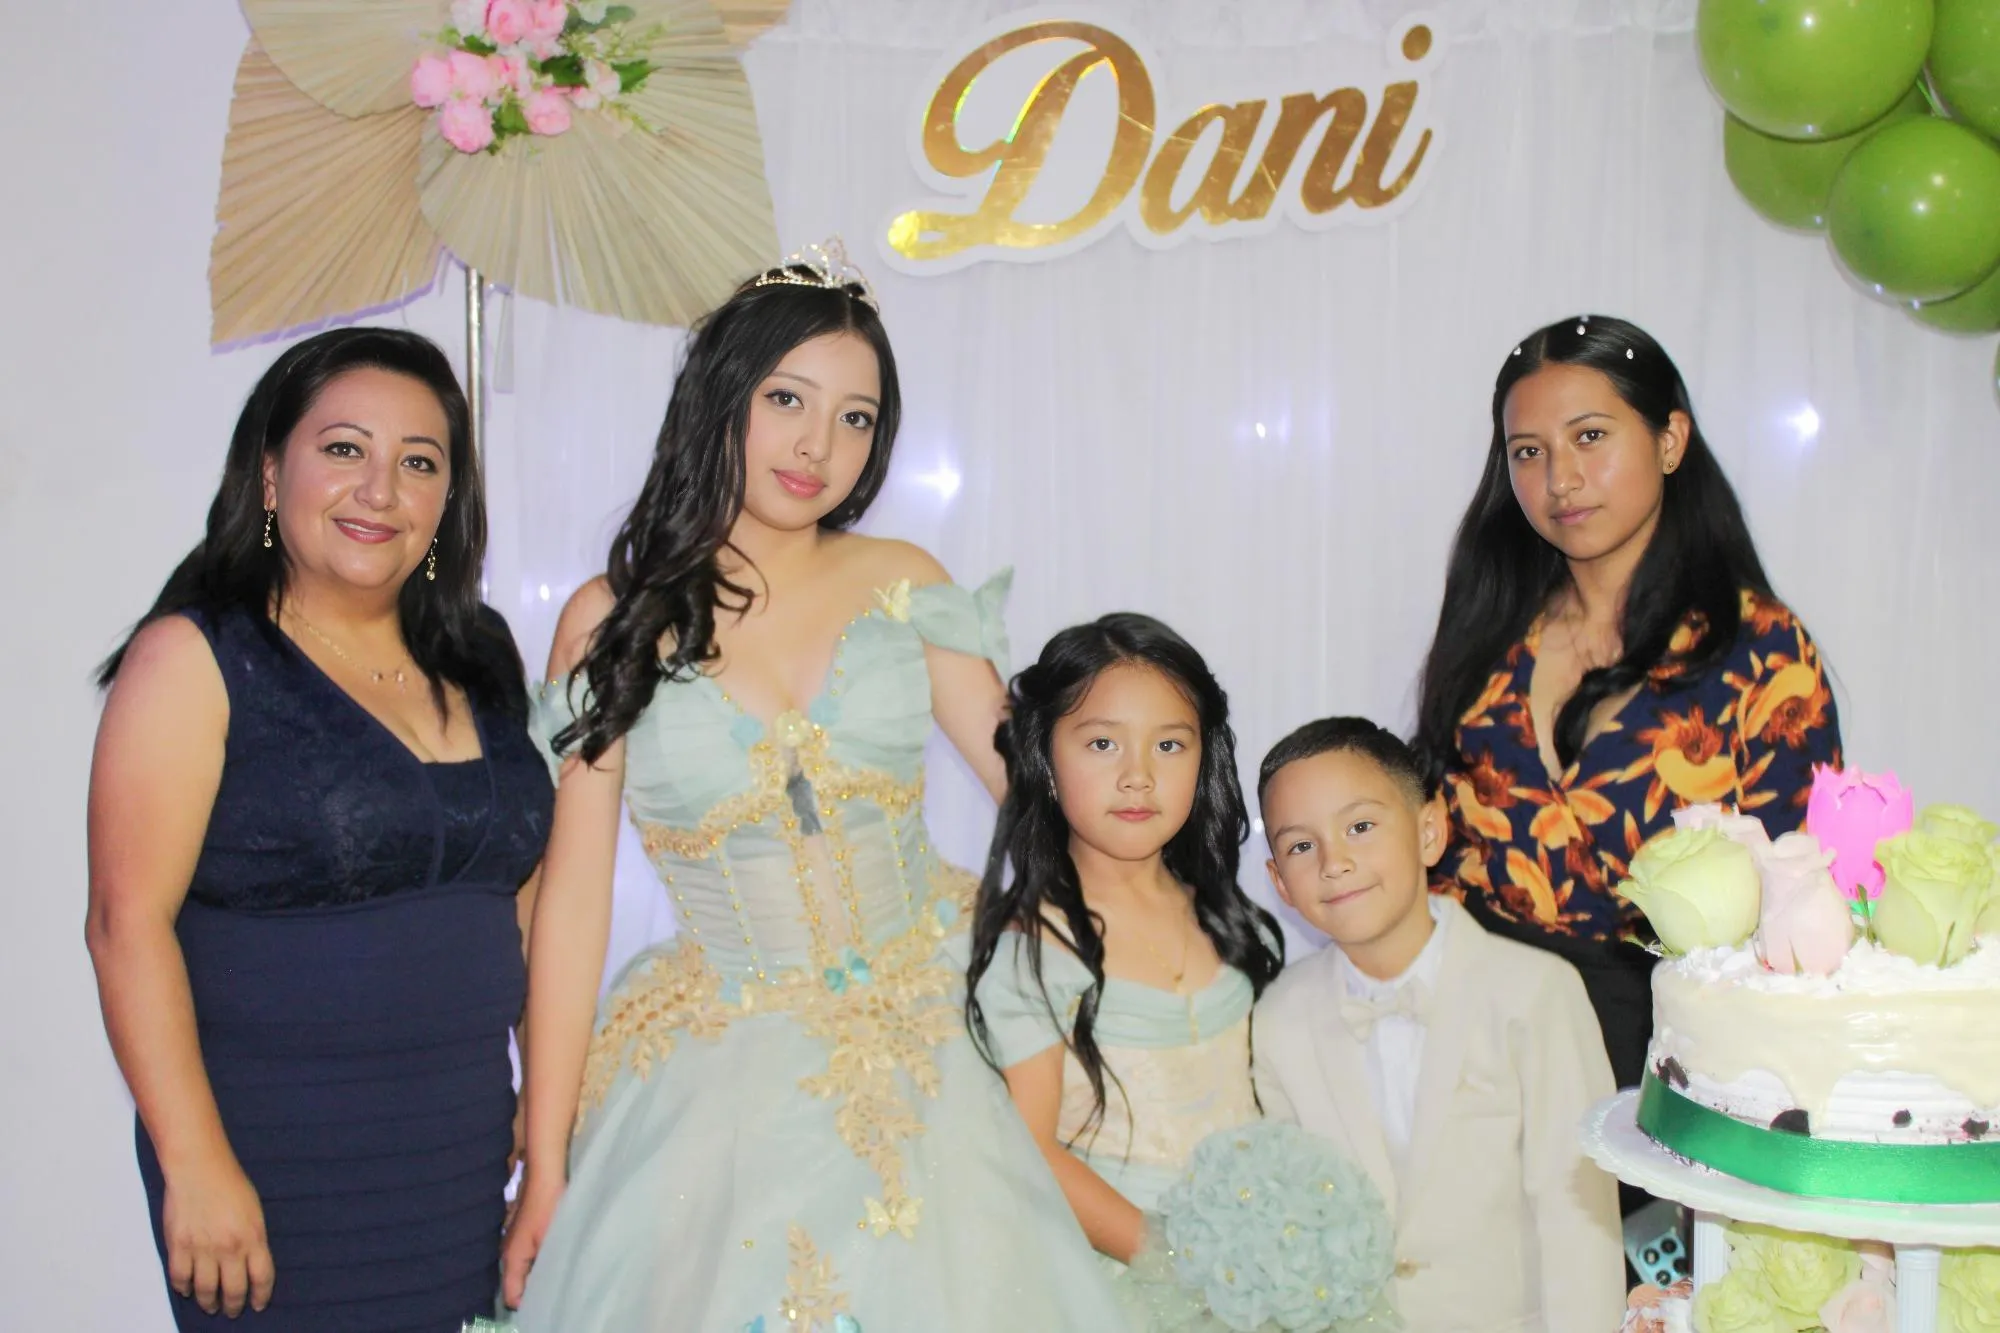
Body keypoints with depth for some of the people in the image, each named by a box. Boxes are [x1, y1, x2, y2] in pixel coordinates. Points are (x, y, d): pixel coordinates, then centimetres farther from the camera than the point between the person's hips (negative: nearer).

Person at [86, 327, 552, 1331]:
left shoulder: (478, 664, 9)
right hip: (276, 1164, -5)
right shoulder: (195, 661, -8)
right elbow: (128, 922, -13)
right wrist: (196, 1166, -17)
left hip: (467, 1150, 5)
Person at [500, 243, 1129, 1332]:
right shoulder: (614, 620, -3)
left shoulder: (901, 583, 2)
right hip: (725, 1068, -1)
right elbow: (574, 894, -3)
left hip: (922, 1049, 2)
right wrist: (546, 1162, -3)